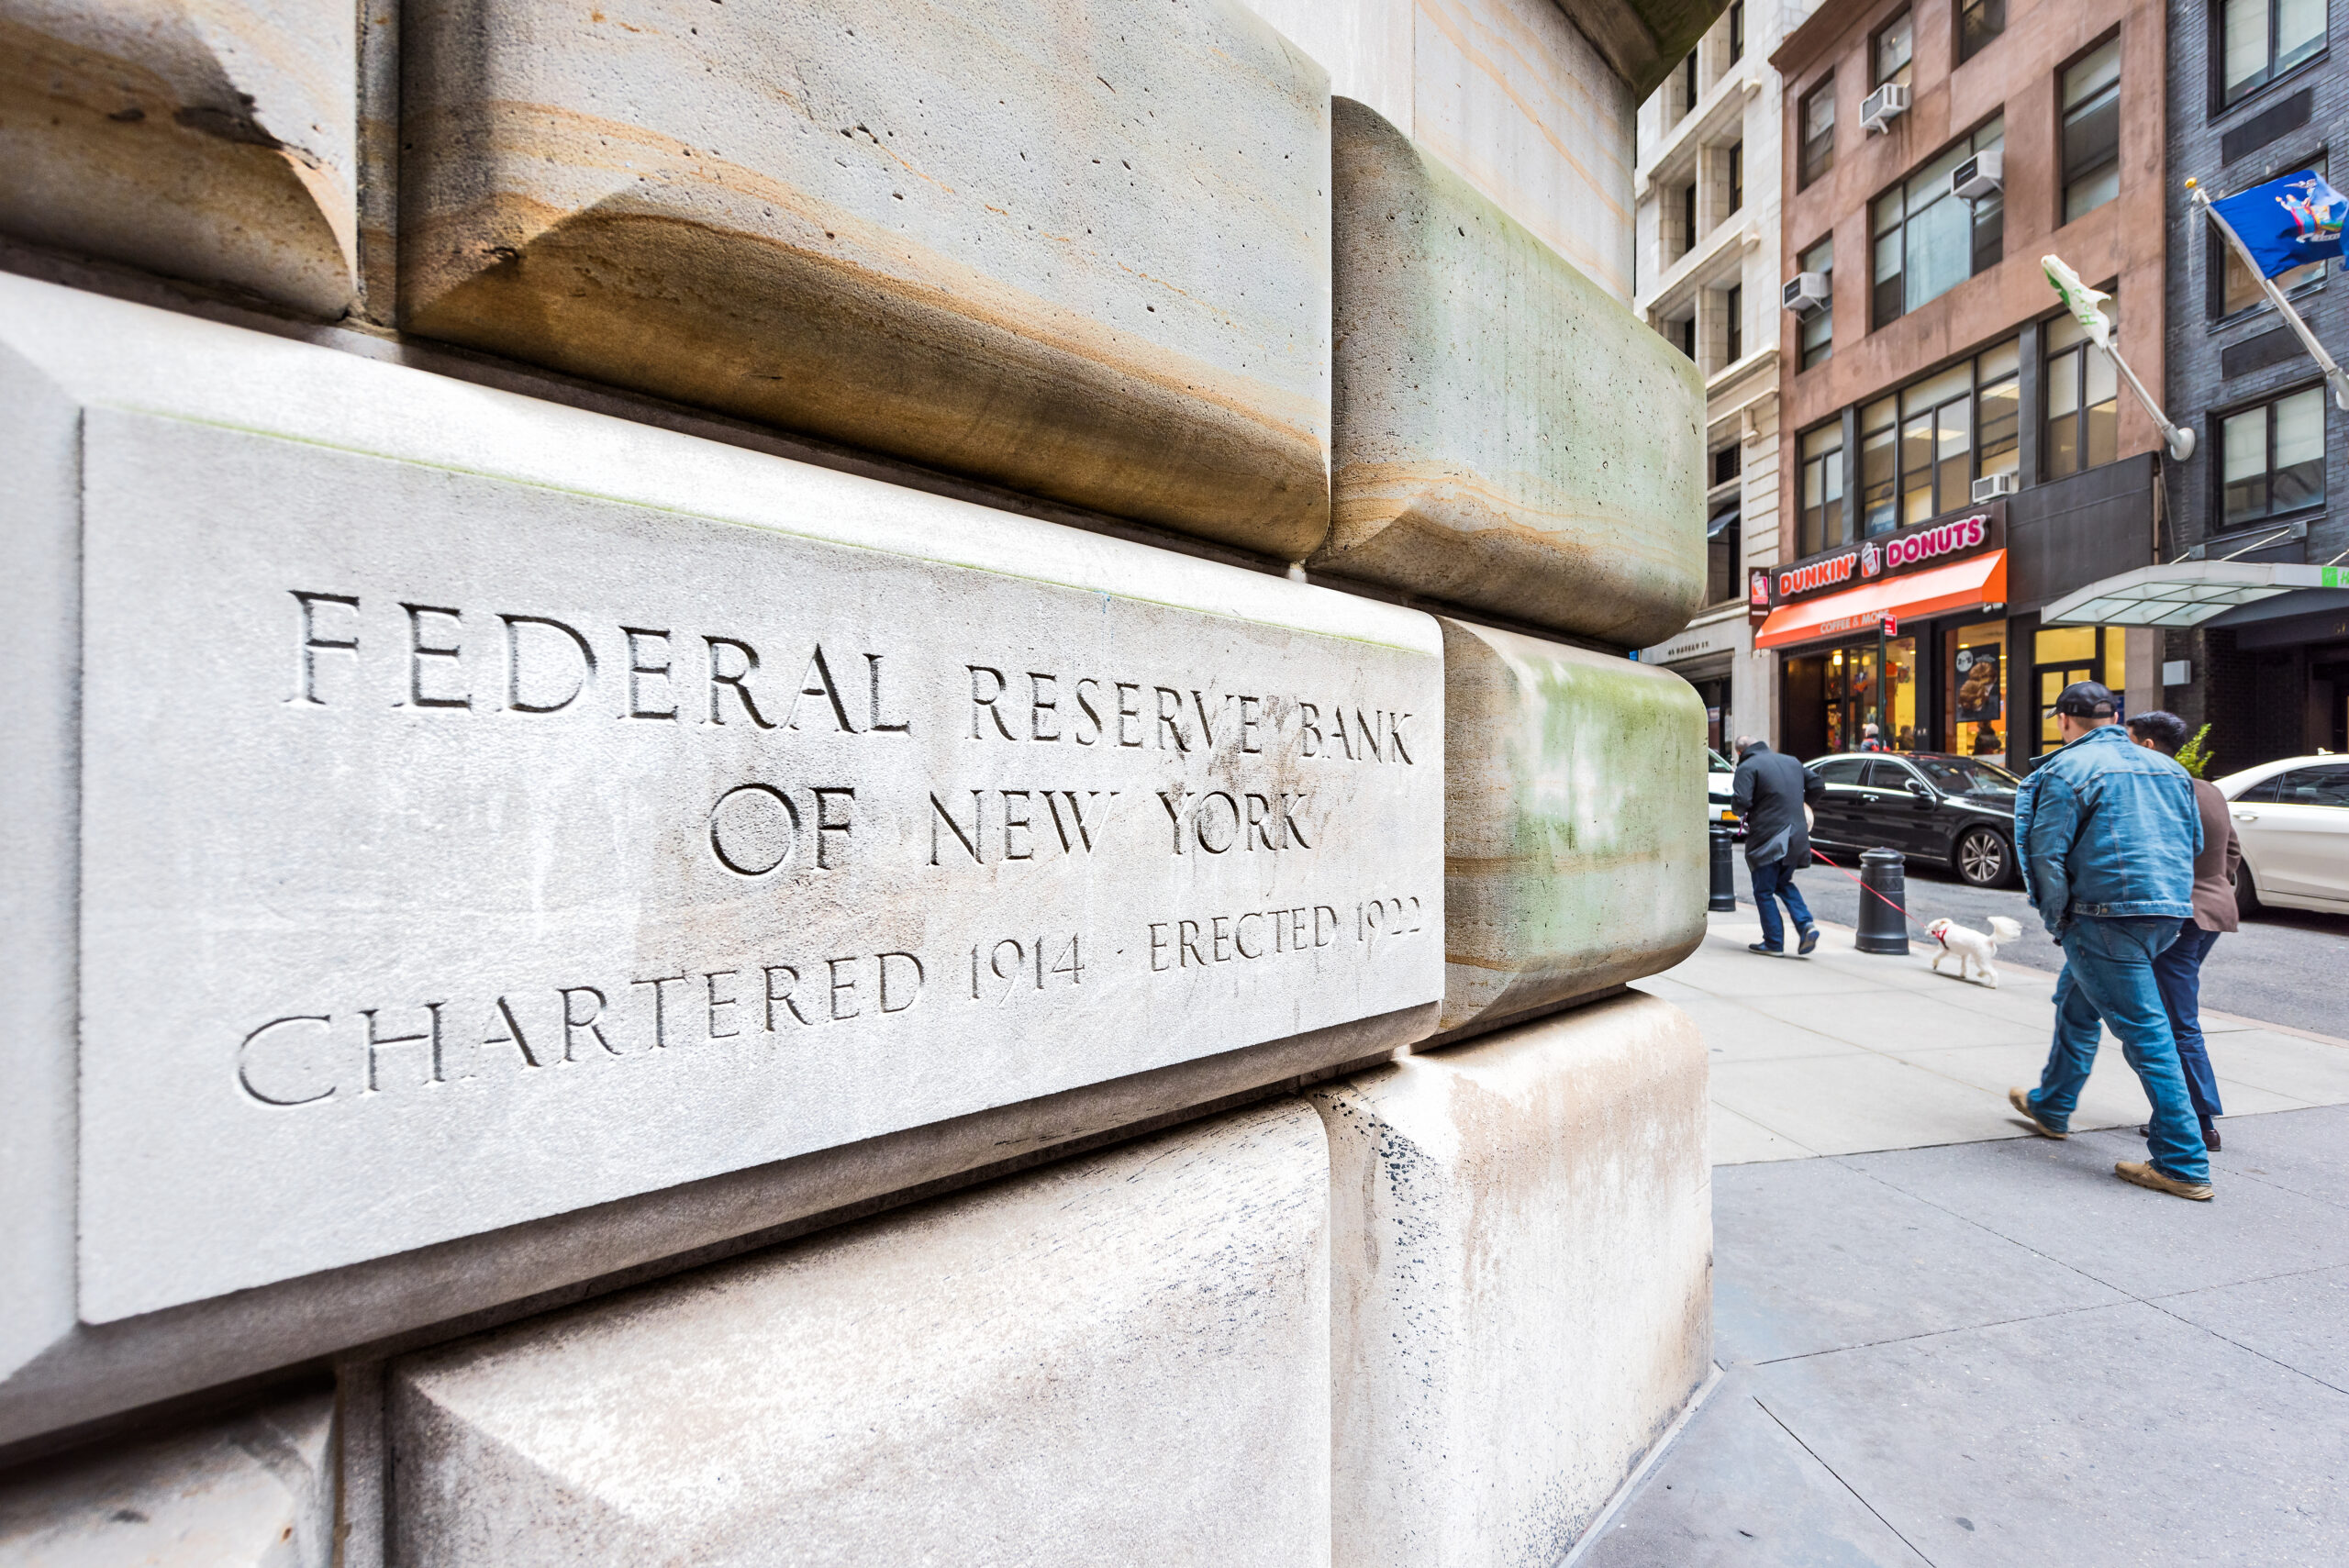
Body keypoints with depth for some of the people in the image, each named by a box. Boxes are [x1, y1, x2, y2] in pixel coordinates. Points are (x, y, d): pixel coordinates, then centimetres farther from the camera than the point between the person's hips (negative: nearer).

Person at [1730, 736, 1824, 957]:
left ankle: (1774, 942, 6)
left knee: (1764, 892, 4)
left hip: (1766, 839, -7)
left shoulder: (1748, 767, -10)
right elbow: (1818, 785, 19)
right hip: (1796, 837, 7)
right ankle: (1806, 924, 4)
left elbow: (1740, 801, -21)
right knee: (1784, 883, 23)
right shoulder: (1792, 762, 14)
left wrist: (1742, 813, 1)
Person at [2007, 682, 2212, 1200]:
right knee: (2077, 1002, 22)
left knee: (2145, 1031, -5)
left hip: (2108, 915, -8)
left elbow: (2047, 853, -13)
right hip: (2169, 911, 9)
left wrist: (2057, 919, -2)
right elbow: (2194, 842, 21)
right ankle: (2052, 1108, 35)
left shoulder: (2069, 769, -10)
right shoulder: (2168, 767, 15)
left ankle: (2184, 1164, 0)